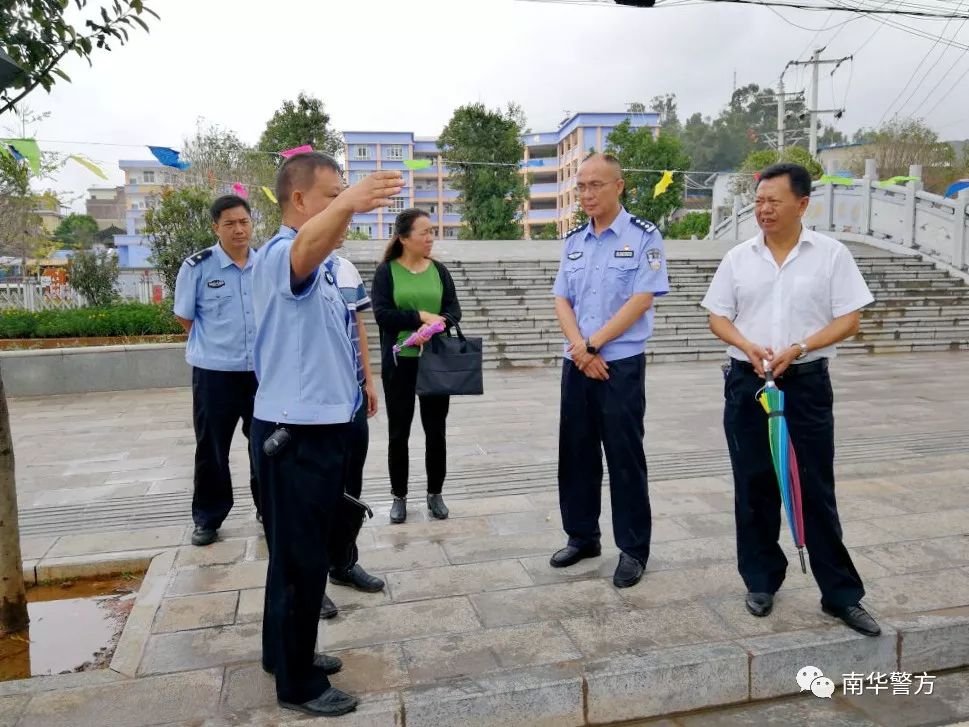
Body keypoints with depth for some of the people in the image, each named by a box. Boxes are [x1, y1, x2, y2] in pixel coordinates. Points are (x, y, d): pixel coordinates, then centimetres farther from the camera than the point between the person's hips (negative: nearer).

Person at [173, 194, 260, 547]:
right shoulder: (197, 266, -7)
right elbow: (184, 316, 2)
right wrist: (215, 344, 5)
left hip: (263, 369, 3)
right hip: (214, 372, -3)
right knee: (211, 448, 8)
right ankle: (207, 519, 23)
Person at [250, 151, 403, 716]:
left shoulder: (323, 266, 15)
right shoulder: (282, 254, -17)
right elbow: (306, 247, -43)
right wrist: (347, 203, -60)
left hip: (324, 424, 10)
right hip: (295, 430, -10)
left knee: (307, 552, 20)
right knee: (301, 558, 2)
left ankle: (289, 652, 37)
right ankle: (299, 683, 17)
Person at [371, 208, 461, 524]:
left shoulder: (439, 270, 6)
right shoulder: (386, 271, -2)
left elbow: (454, 310, -1)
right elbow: (382, 314, -12)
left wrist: (437, 324, -21)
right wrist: (422, 317, -17)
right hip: (399, 362, -2)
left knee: (436, 429, 9)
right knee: (399, 431, 7)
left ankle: (435, 493, 23)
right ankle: (399, 496, 21)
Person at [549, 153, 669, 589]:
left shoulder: (643, 237, -6)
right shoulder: (573, 241, 10)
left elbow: (641, 300, -14)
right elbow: (562, 300, 6)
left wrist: (593, 345, -14)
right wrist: (580, 349, -10)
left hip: (621, 364, -5)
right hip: (575, 363, 6)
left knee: (624, 456, 2)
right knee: (575, 452, 12)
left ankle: (633, 550, 17)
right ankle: (582, 536, 28)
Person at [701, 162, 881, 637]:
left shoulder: (831, 254, -1)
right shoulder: (739, 258, 5)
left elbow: (849, 319, -3)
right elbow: (718, 316, 5)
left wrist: (798, 348, -18)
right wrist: (748, 346, -14)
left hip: (806, 384, -2)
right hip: (746, 383, 2)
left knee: (816, 490, 4)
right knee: (754, 487, 9)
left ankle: (841, 595, 17)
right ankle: (761, 581, 24)